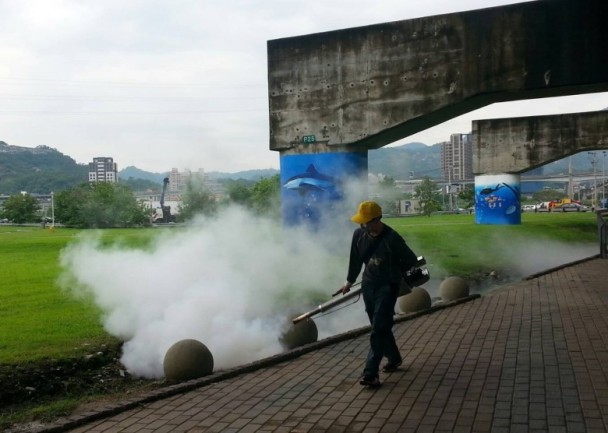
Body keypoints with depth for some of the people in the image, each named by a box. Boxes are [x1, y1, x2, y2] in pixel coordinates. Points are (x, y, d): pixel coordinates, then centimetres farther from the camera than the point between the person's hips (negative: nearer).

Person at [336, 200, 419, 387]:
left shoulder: (392, 239, -21)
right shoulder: (359, 234, -5)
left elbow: (411, 261, -7)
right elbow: (356, 259, 12)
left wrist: (392, 271, 6)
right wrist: (349, 282, 20)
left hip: (387, 286, -6)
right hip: (368, 285, 6)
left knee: (378, 329, -10)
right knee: (380, 327, 16)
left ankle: (370, 373, -9)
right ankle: (394, 358, 38)